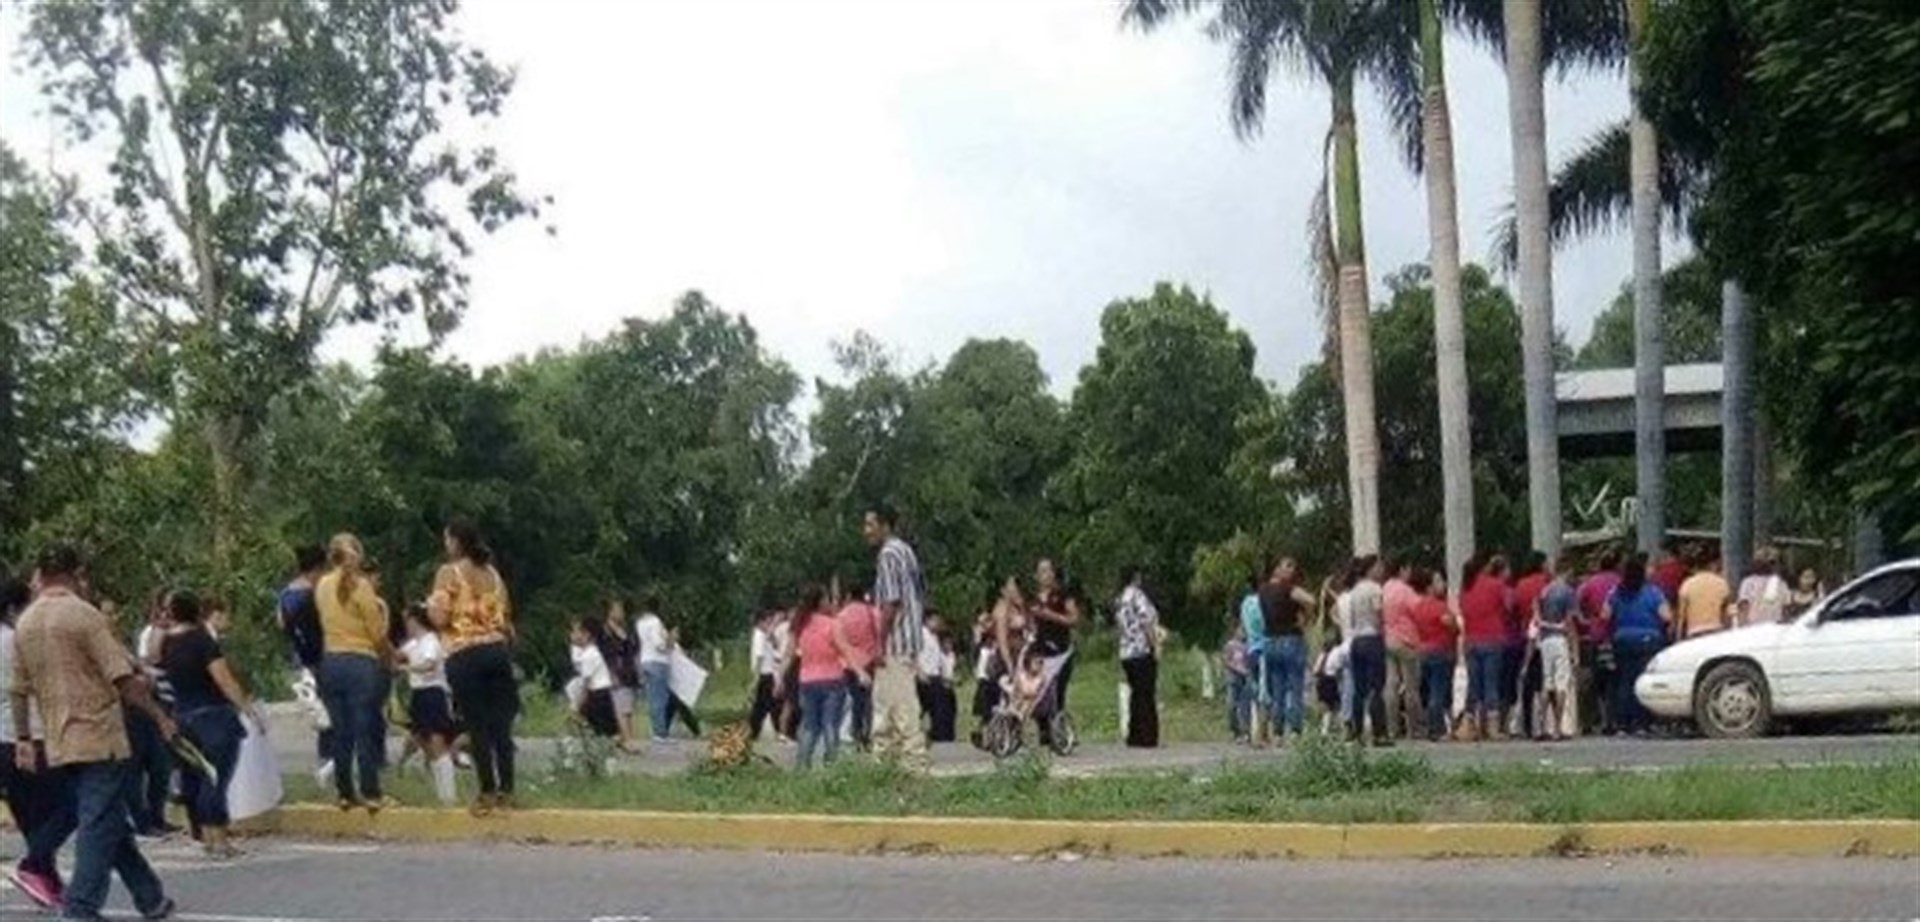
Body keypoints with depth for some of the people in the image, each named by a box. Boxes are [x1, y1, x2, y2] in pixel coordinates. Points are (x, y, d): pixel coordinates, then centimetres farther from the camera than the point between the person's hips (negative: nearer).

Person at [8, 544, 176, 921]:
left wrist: (23, 740, 20)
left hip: (59, 745, 7)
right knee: (99, 827, -3)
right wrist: (160, 716, -6)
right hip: (100, 739, -7)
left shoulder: (24, 624, 10)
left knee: (112, 825, 14)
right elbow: (123, 677, -14)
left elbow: (19, 689, 13)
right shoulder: (83, 615, -11)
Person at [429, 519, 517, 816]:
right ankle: (506, 790, 7)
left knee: (477, 726, -1)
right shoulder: (492, 573, 13)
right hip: (497, 650, 5)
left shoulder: (449, 572, -4)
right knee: (500, 723, 6)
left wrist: (430, 603, 10)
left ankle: (488, 792, 1)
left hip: (464, 655, -5)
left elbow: (440, 617, -9)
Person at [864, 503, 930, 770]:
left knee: (902, 706, -6)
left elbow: (891, 603, -20)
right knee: (884, 702, 15)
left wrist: (880, 645, -18)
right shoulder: (906, 551, 15)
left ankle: (915, 763, -4)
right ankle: (883, 757, 20)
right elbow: (921, 596, 18)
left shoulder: (888, 554, -13)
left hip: (895, 642, -10)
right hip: (909, 640, 10)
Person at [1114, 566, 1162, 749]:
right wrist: (1156, 646, -13)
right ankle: (1147, 738, -7)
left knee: (1136, 695, 12)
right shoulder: (1137, 595, -9)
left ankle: (1134, 737, 12)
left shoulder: (1120, 599, 17)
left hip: (1126, 653, 8)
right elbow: (1146, 622, -16)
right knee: (1147, 696, -6)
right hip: (1143, 652, -8)